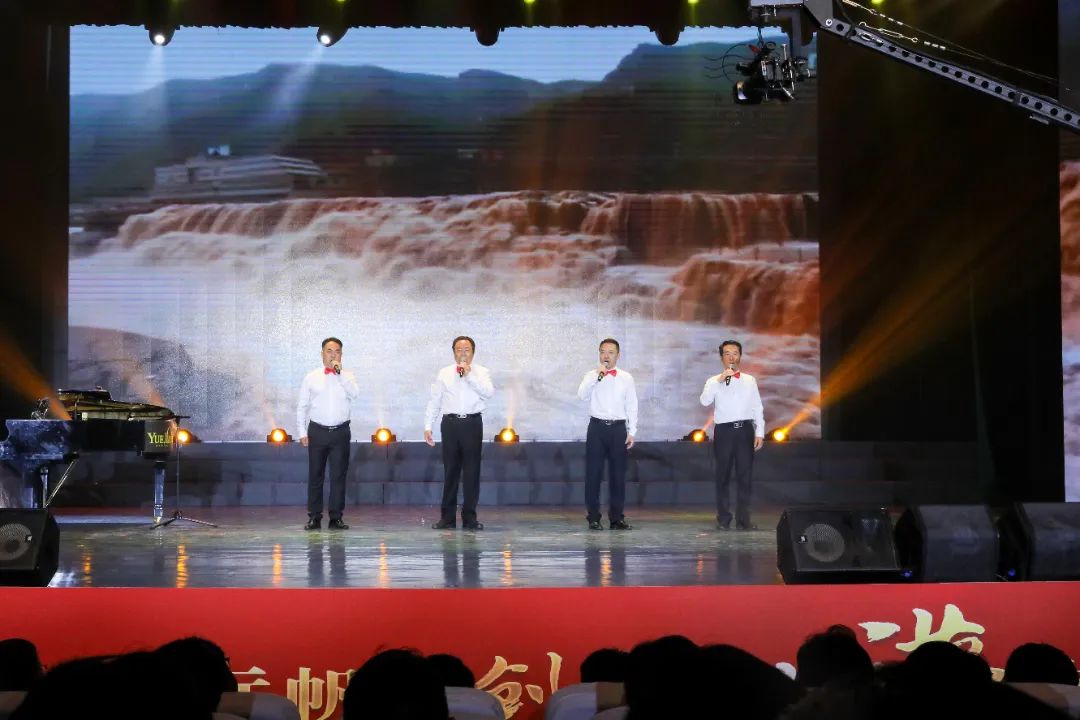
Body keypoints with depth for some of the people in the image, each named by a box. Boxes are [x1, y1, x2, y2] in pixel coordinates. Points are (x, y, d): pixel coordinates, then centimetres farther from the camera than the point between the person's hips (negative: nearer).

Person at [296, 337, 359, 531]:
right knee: (315, 475, 2)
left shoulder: (347, 377, 6)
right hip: (317, 431, 0)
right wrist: (302, 432, 1)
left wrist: (340, 373, -14)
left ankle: (336, 518, 6)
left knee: (338, 476, 1)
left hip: (340, 432, 0)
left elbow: (356, 394, -15)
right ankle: (314, 517, 8)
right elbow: (302, 406, 6)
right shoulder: (311, 378, 4)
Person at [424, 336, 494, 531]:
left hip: (472, 423, -1)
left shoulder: (481, 372, 7)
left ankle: (470, 518, 7)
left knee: (472, 471, 1)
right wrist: (427, 426, 4)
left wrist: (469, 375, -13)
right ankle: (447, 518, 9)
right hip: (450, 423, 1)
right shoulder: (444, 374, 10)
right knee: (450, 471, 3)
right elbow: (434, 401, 10)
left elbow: (489, 393, -11)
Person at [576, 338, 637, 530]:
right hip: (597, 428, -1)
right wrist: (598, 376, -17)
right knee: (593, 473, 0)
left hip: (618, 428, 1)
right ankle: (593, 517, 6)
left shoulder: (626, 378, 7)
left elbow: (632, 406, 7)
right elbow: (582, 395, -13)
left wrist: (632, 432, 3)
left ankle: (616, 517, 12)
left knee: (618, 474, 4)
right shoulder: (592, 375, 4)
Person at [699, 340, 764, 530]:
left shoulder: (750, 380, 11)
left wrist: (760, 433, 2)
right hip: (724, 431, -1)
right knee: (723, 476, 2)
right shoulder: (714, 381, 6)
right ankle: (723, 519, 8)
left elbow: (758, 408, 10)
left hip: (745, 430, 1)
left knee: (745, 476, 0)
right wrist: (720, 380, -17)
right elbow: (705, 401, -12)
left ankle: (743, 520, 3)